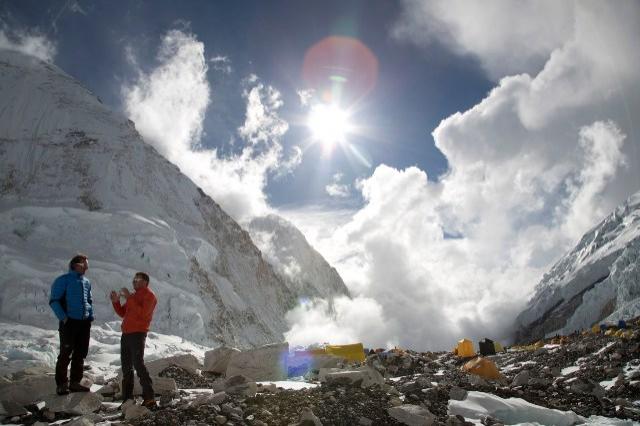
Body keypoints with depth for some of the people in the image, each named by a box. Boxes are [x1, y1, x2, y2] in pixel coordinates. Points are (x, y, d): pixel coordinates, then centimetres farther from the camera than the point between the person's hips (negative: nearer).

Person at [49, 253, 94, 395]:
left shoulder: (86, 282, 13)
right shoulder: (64, 280, -5)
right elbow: (54, 301, -8)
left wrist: (91, 315, 10)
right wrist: (63, 317, -16)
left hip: (84, 323, 6)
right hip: (69, 322, -6)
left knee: (81, 354, 10)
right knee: (66, 354, -3)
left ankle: (75, 382, 19)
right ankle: (61, 384, 6)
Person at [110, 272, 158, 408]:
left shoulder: (149, 296, -5)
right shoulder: (133, 296, 22)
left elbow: (142, 313, -20)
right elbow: (123, 313, 20)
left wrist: (129, 298, -20)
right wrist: (115, 301, 5)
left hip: (138, 334, -9)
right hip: (126, 334, 9)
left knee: (138, 364, -15)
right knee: (126, 367, 10)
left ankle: (149, 399, -15)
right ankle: (127, 399, 17)